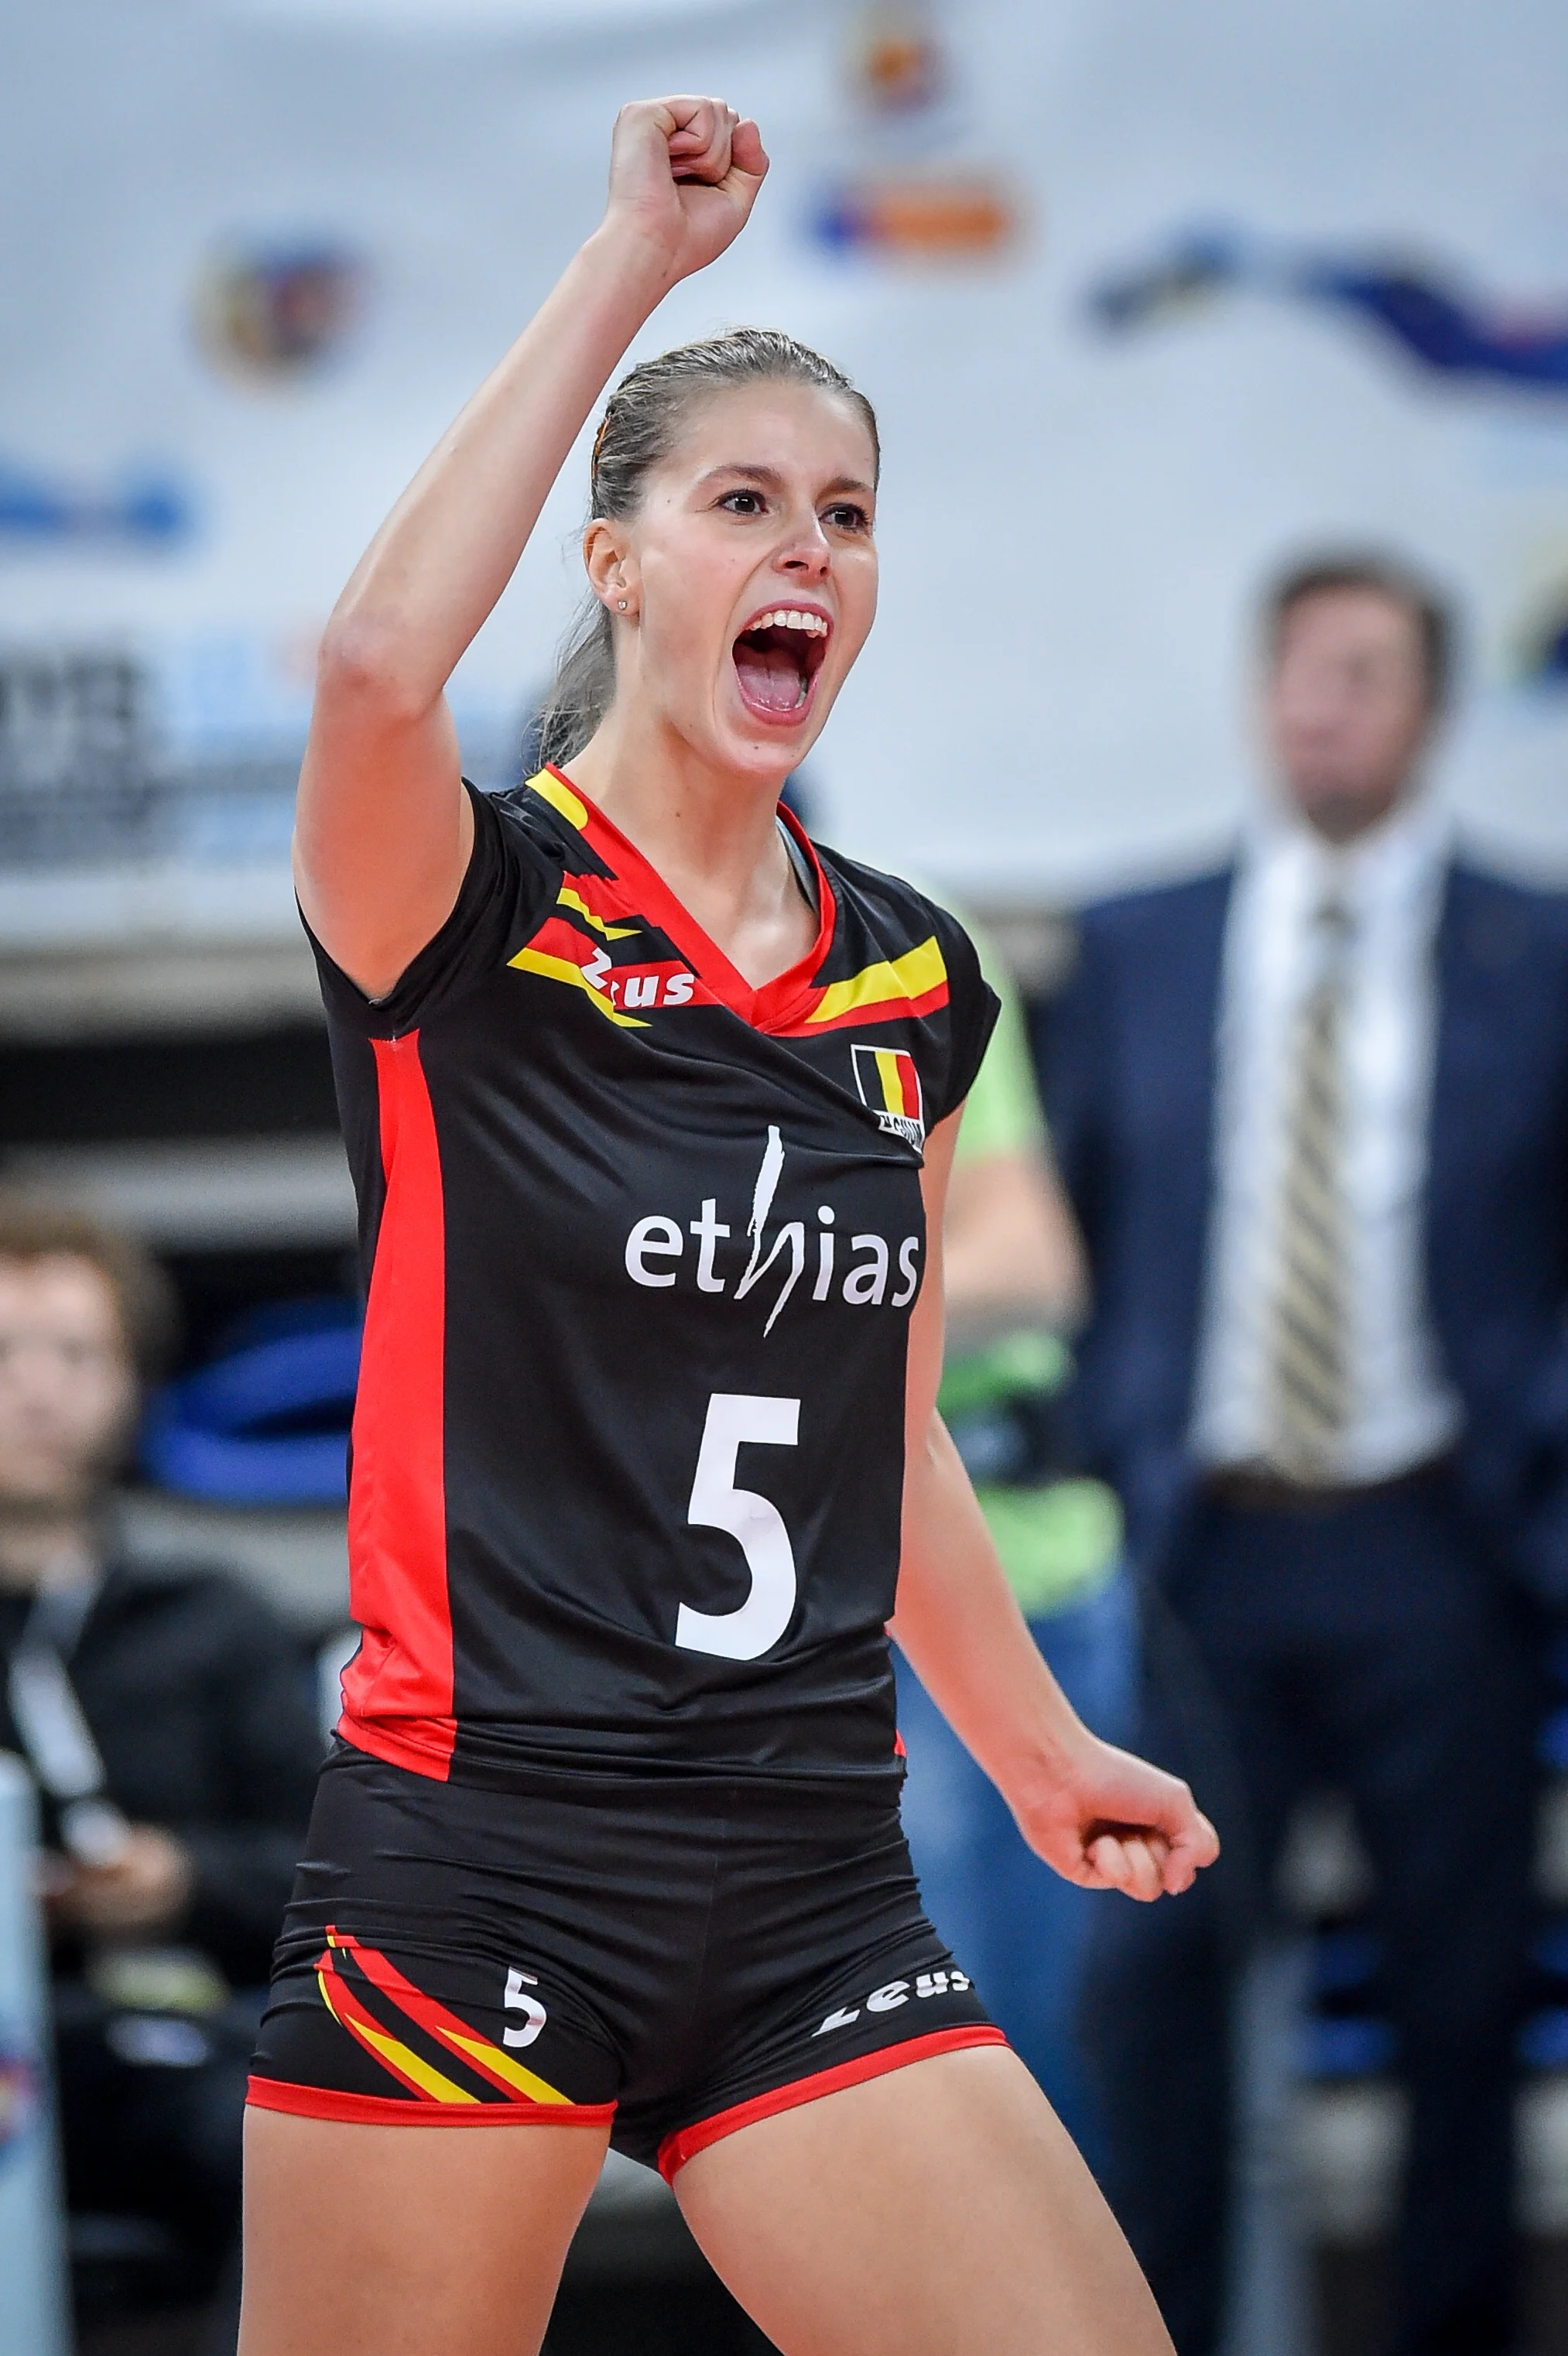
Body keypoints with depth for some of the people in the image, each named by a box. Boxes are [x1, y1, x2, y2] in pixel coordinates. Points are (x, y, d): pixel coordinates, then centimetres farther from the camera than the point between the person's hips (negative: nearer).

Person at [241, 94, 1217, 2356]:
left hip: (814, 1899, 5)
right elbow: (378, 664, -29)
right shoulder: (476, 912, -5)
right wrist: (636, 258, -22)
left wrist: (1040, 1751, 31)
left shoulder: (911, 983, 13)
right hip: (473, 1879, -5)